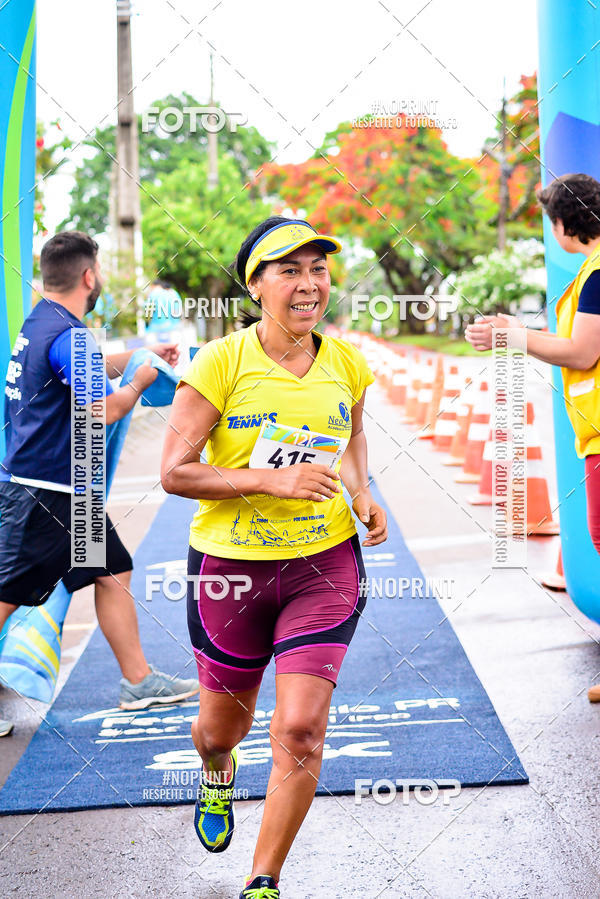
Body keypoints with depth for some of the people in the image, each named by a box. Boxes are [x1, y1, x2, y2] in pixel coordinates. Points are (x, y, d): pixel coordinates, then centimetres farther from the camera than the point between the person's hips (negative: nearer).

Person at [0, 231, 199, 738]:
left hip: (66, 490, 10)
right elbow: (101, 410, -22)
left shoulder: (42, 324, 13)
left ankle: (138, 680, 19)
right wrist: (140, 381, -3)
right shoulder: (66, 334, -18)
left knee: (114, 573, 12)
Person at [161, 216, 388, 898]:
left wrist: (361, 493, 2)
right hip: (230, 565, -2)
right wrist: (271, 480, -22)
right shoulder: (221, 362, -12)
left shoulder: (347, 363, 1)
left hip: (325, 565, 2)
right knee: (221, 727, 14)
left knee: (301, 729, -10)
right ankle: (217, 776, 55)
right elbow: (175, 471, -13)